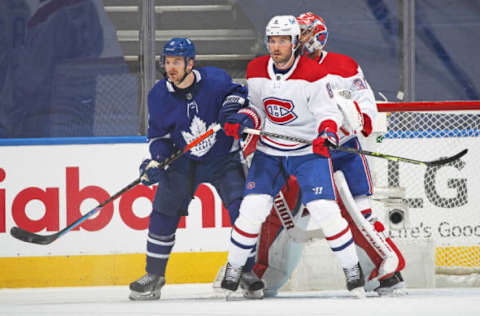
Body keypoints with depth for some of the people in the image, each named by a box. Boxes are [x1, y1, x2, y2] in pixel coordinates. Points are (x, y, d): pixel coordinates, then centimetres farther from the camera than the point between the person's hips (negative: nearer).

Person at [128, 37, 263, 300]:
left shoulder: (215, 80, -17)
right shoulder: (159, 96, -9)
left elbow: (237, 93, 1)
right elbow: (158, 135, 0)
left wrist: (233, 104, -21)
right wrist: (156, 161, -15)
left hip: (223, 159, -2)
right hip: (183, 161, 2)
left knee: (241, 208, -15)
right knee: (164, 212, -4)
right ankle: (154, 275, 9)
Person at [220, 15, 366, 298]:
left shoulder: (313, 74, -17)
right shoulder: (256, 71, -2)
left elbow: (328, 111, -14)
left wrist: (327, 134, -34)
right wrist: (244, 121, -11)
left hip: (309, 150, -3)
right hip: (270, 152, 3)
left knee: (325, 210, -14)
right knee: (253, 208, -8)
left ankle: (353, 270, 0)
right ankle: (233, 270, 7)